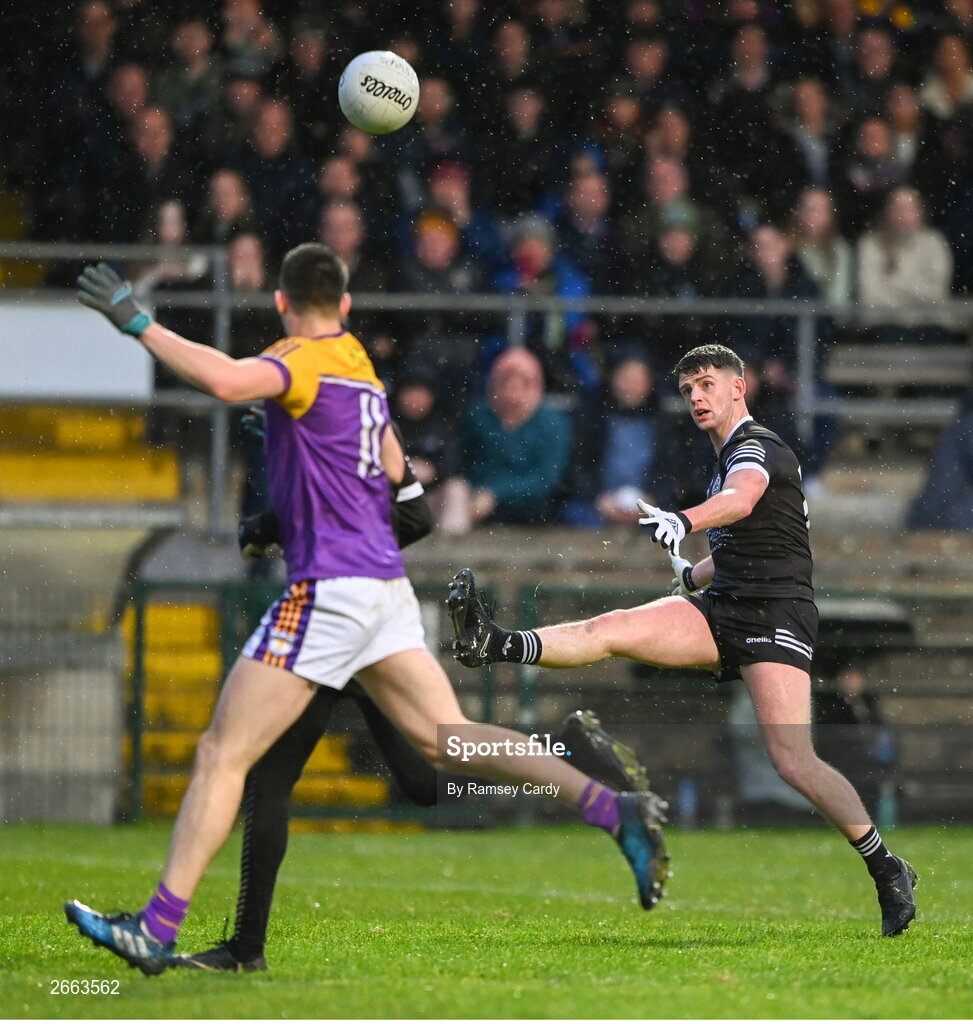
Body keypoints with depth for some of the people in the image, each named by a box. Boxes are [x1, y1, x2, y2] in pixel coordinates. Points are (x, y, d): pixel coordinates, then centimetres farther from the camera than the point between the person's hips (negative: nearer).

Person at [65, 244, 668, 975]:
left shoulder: (306, 361, -8)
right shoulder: (363, 369, 19)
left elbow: (227, 380, -30)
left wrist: (139, 325, -23)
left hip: (329, 586, -8)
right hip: (384, 581, 8)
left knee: (223, 753, -6)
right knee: (447, 740, 3)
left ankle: (157, 929, -8)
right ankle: (615, 810, -10)